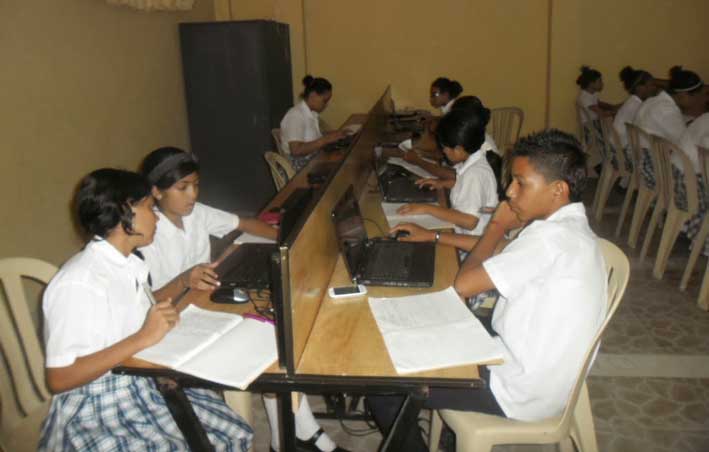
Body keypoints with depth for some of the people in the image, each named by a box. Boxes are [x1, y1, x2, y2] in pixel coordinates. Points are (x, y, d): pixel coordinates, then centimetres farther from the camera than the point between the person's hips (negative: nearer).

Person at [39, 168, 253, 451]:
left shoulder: (129, 263, 6)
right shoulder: (77, 284, -21)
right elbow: (59, 379, -22)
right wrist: (143, 338, -25)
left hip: (145, 384, 8)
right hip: (97, 409, -8)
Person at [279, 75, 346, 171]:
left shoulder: (313, 113, 10)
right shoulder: (296, 115, -17)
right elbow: (296, 150, -26)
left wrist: (330, 136, -4)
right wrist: (326, 139, -25)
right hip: (300, 167, -8)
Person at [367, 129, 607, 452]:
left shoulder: (553, 236, -27)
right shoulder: (570, 227, 3)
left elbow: (463, 284, -23)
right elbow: (502, 252, 16)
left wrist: (498, 226, -10)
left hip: (519, 393, -10)